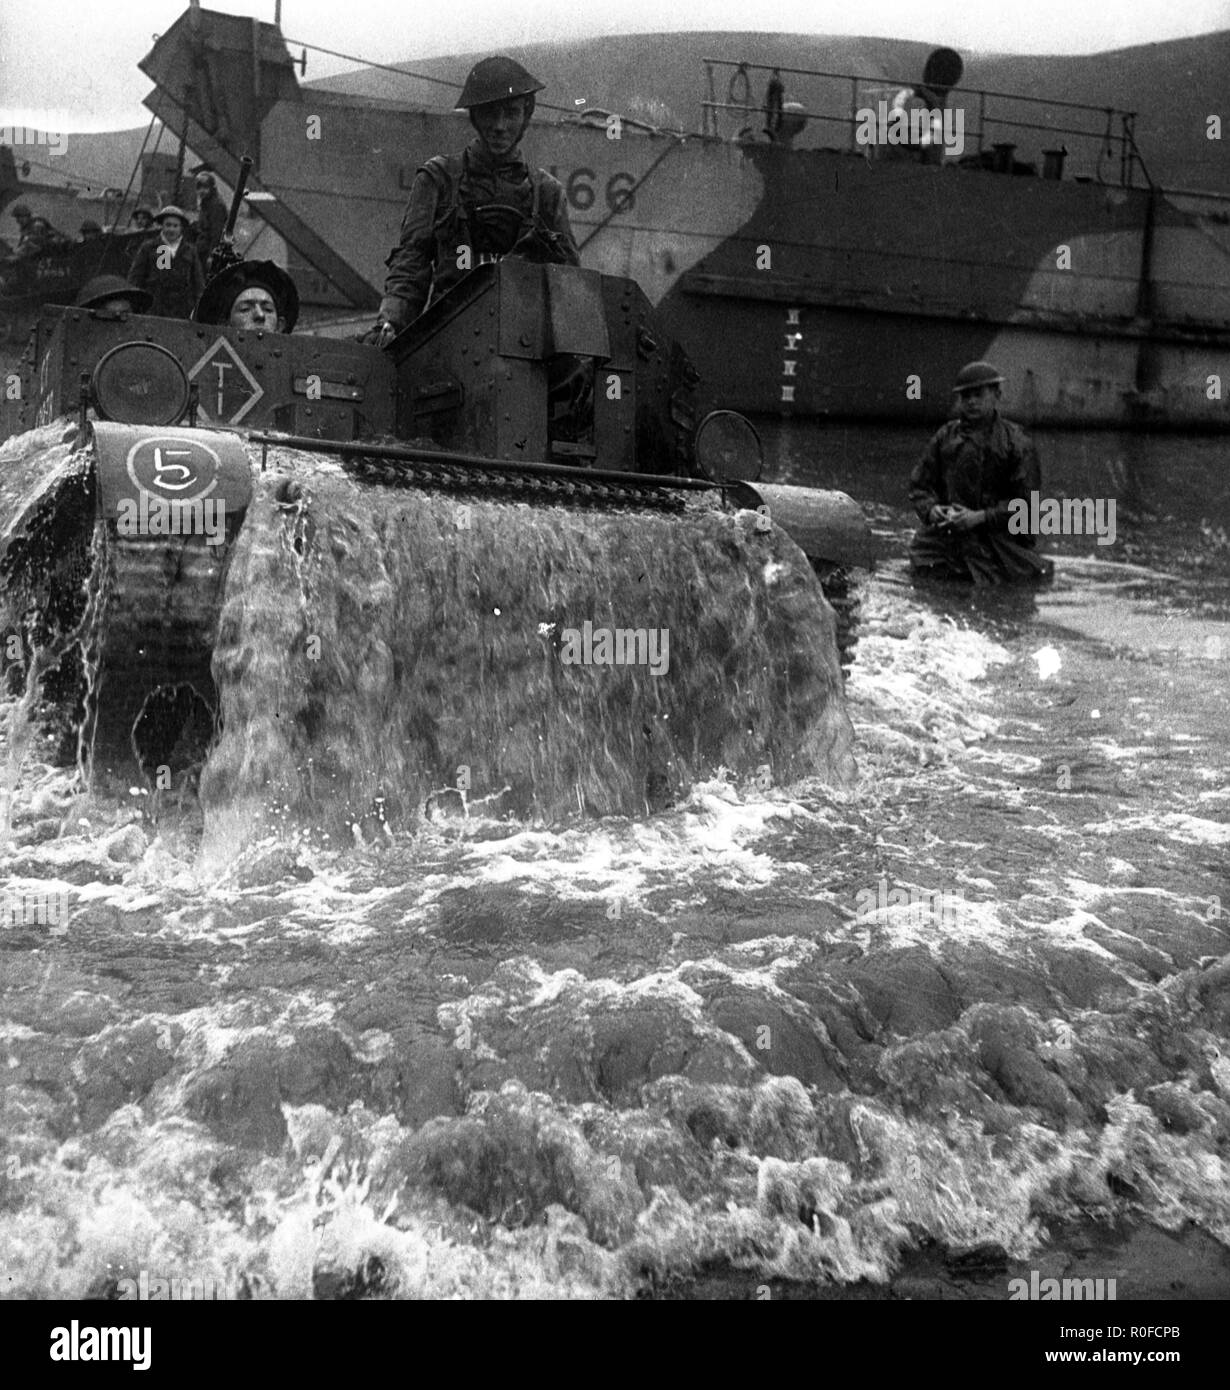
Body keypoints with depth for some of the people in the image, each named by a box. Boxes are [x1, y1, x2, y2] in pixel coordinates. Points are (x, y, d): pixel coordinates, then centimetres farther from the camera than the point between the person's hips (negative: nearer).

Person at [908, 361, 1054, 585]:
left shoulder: (1017, 442, 0)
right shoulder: (946, 436, 11)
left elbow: (1027, 502, -6)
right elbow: (919, 485, 14)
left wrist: (981, 517, -17)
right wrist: (931, 509, -9)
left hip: (999, 533, -3)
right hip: (946, 532, 3)